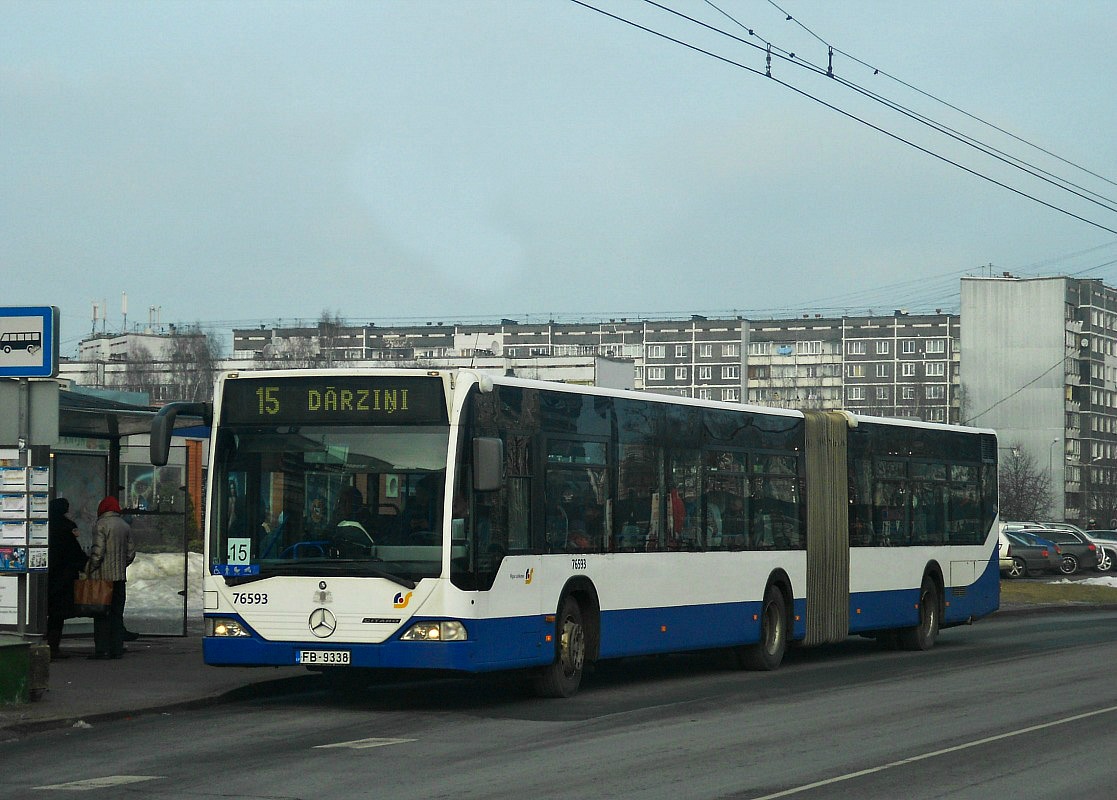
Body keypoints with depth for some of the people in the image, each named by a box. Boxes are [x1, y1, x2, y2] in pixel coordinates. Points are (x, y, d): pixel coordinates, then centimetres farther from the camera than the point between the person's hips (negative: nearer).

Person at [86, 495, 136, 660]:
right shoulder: (125, 526, 11)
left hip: (103, 576, -6)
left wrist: (89, 569, -4)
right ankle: (116, 649, 7)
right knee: (117, 613, 9)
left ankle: (101, 649, -7)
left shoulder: (101, 525, -9)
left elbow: (98, 551, -15)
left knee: (101, 614, -3)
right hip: (120, 576, 6)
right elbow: (131, 552, 12)